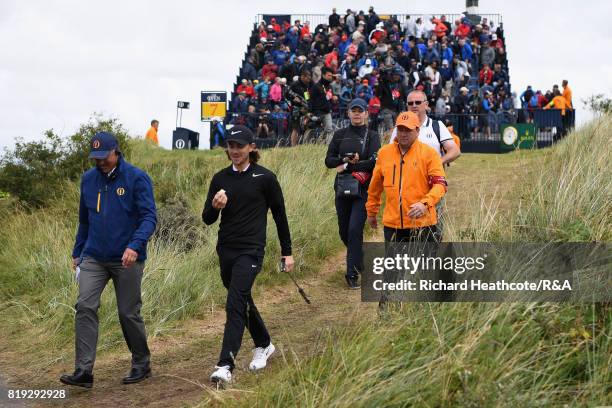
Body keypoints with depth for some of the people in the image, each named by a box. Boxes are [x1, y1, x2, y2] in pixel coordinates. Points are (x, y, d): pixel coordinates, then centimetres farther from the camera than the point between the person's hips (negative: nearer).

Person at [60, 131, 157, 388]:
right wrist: (77, 253, 19)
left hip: (126, 260, -4)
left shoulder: (136, 178, -8)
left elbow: (149, 217, -13)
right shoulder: (88, 179, 8)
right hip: (93, 258, 4)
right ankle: (83, 371, -12)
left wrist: (135, 245, -28)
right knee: (85, 307, -11)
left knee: (129, 313, 4)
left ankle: (141, 364, 24)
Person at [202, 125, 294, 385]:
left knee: (235, 304, -17)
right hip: (226, 249, 5)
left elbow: (279, 215, 4)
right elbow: (207, 220, 6)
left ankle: (225, 366, -20)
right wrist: (215, 206, -18)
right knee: (243, 302, 18)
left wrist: (287, 252, 6)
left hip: (251, 250, -5)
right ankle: (263, 344, 41)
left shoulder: (264, 178, -4)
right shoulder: (220, 179, 7)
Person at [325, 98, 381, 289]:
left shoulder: (372, 136, 2)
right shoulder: (340, 135, 11)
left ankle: (352, 273, -7)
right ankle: (358, 259, 35)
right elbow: (329, 161, 4)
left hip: (363, 189, -4)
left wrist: (347, 166, -13)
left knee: (355, 229, -13)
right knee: (344, 231, 9)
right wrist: (348, 159, -13)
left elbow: (374, 162, -13)